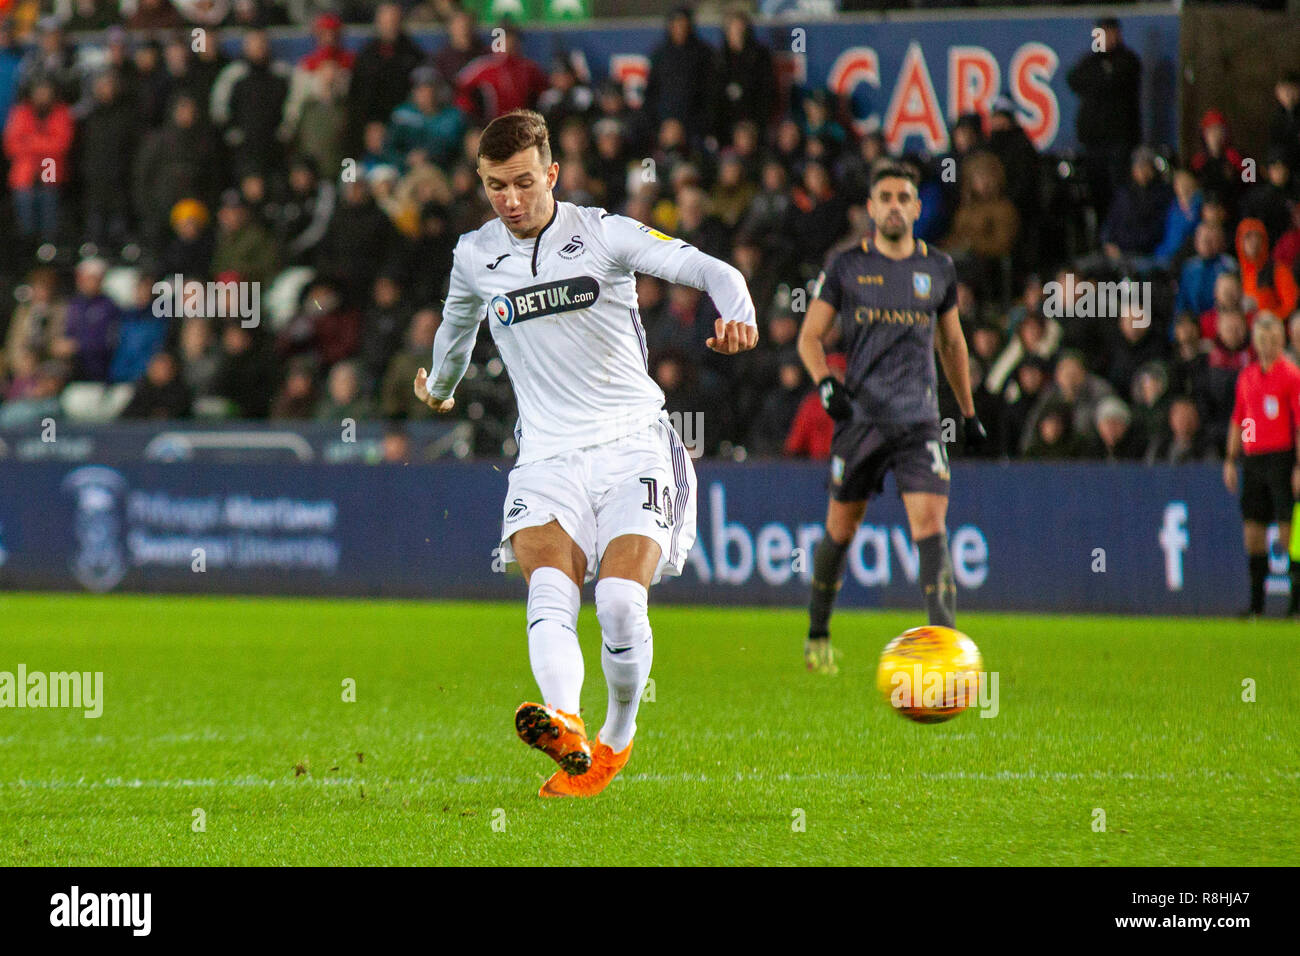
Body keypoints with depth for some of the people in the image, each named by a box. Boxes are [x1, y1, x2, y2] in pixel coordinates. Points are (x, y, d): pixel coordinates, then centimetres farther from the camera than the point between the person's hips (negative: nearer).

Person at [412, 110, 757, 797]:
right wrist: (439, 387, 51)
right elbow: (457, 322, 33)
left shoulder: (602, 235, -3)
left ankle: (618, 736, 5)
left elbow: (709, 271, -14)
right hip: (548, 455, 2)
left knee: (620, 601, -20)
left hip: (633, 444, -2)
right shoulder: (475, 256, 9)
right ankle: (566, 729, -49)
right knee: (550, 590, -26)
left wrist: (737, 313, -36)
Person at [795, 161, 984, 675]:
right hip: (860, 416, -1)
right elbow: (809, 336, 5)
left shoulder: (939, 269, 9)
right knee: (841, 529, 8)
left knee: (930, 524, -15)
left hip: (920, 420, 1)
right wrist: (825, 382, -14)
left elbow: (952, 343, 22)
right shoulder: (846, 266, 2)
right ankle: (818, 634, 29)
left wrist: (969, 412, 24)